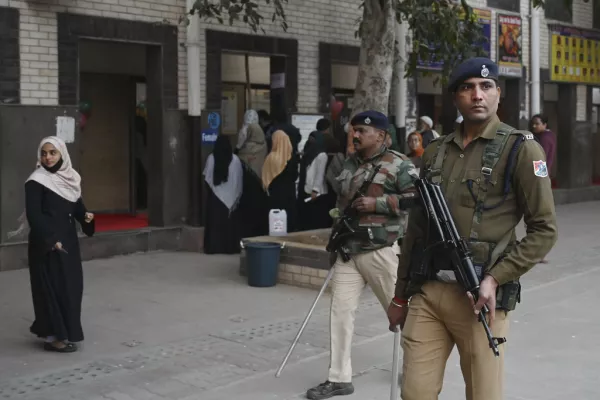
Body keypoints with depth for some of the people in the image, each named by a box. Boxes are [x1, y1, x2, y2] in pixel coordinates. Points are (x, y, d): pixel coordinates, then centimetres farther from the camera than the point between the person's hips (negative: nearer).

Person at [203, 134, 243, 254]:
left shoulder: (211, 158, -7)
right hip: (231, 197, 0)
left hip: (215, 197, 0)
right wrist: (237, 196, 8)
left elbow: (207, 179, -1)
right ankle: (230, 247, 7)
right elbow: (240, 180, -3)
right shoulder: (235, 159, -7)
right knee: (230, 222, 7)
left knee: (215, 222, 5)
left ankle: (214, 247, 4)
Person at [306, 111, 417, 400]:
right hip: (348, 250, 7)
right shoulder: (349, 164, 15)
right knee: (340, 311, 2)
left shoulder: (398, 163, -8)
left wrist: (378, 203, -20)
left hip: (382, 251, -6)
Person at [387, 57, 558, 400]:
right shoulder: (435, 151, 12)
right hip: (426, 294, 4)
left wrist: (495, 279, -15)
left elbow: (544, 229, -5)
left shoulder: (521, 149, -3)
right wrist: (400, 295, 16)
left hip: (478, 295, -4)